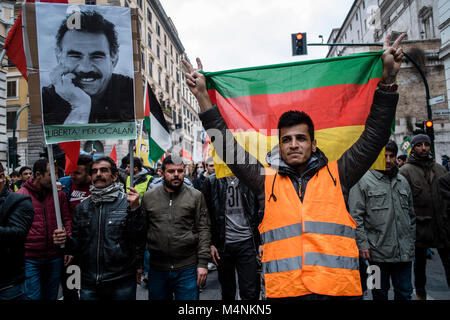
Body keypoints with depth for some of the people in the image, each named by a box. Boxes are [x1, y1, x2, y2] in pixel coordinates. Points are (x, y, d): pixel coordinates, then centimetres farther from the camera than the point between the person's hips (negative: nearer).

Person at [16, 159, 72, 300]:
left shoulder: (59, 194, 3)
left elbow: (66, 220, 6)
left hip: (55, 258, 3)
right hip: (30, 259, -3)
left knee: (51, 296, 16)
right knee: (33, 296, 3)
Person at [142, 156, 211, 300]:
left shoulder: (196, 196, 0)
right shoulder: (148, 197, 4)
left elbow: (204, 230, -2)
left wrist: (203, 263, -7)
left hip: (188, 268, -2)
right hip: (157, 268, 2)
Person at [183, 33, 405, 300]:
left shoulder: (336, 175, 6)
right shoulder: (266, 180, 6)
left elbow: (375, 137, 4)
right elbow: (228, 146, 4)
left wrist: (388, 79, -3)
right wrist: (203, 97, 0)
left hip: (340, 288, 1)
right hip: (283, 290, 0)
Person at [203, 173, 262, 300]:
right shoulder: (211, 182, 2)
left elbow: (258, 213, 8)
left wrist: (260, 242, 5)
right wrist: (210, 243, -5)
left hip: (247, 242, 0)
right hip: (223, 244, 0)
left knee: (250, 292, -1)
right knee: (227, 292, 14)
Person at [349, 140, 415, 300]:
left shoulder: (402, 181, 13)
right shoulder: (363, 181, -6)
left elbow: (411, 214, 20)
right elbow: (356, 216, -9)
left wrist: (412, 241, 17)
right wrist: (362, 244, -14)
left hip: (404, 251, 5)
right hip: (378, 251, -4)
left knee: (405, 292, 13)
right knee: (380, 292, 11)